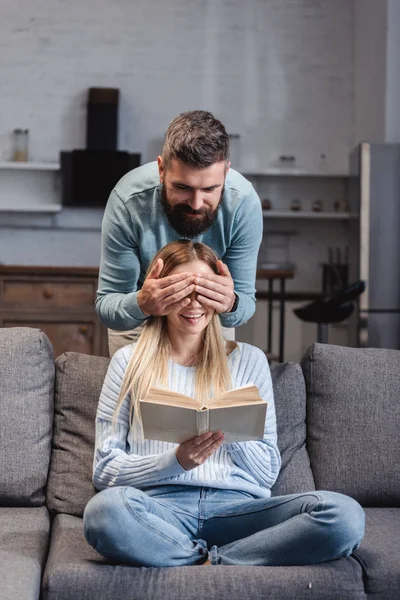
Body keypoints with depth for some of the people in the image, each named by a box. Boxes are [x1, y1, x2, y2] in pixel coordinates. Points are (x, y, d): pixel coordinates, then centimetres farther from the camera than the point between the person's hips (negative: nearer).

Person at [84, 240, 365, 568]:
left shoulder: (248, 360, 18)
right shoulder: (129, 362, 12)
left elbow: (267, 474, 14)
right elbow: (104, 470, 5)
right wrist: (177, 461, -11)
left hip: (236, 507, 2)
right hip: (161, 508, -1)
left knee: (345, 514, -26)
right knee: (105, 509, -38)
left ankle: (201, 563, -17)